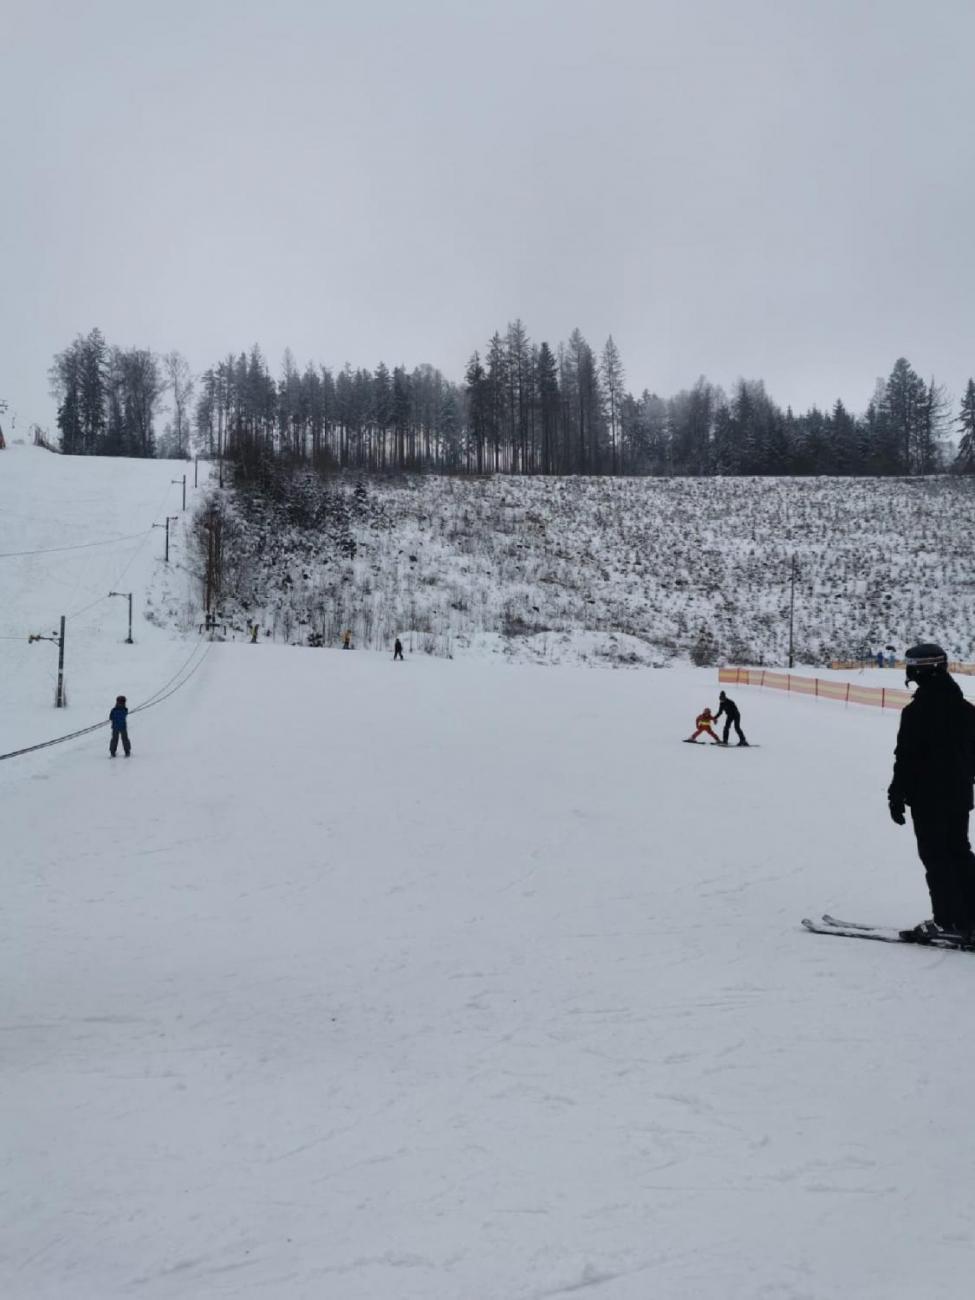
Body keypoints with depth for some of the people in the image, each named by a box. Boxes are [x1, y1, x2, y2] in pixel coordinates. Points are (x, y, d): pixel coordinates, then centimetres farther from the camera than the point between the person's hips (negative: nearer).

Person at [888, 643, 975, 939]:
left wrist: (897, 795, -9)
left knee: (935, 856, 0)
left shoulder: (916, 711, -17)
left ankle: (947, 919, 0)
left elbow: (906, 758, -16)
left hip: (927, 797, -7)